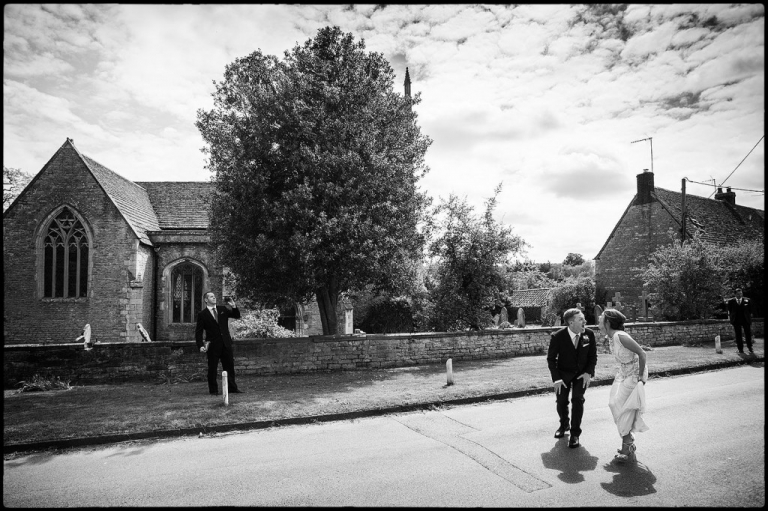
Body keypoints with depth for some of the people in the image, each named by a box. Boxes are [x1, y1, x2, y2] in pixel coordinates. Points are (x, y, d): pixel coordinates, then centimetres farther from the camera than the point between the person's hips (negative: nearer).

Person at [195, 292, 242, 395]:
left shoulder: (223, 309, 10)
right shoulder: (202, 314, -1)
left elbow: (237, 316, 13)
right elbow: (198, 332, -2)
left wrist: (234, 307, -5)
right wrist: (200, 346, -13)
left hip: (226, 343, 4)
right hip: (213, 345, -3)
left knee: (230, 366, 7)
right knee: (212, 368, 2)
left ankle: (232, 388, 17)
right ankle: (213, 390, 14)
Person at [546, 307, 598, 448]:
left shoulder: (589, 334, -15)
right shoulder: (557, 336, -22)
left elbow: (593, 355, -1)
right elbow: (551, 358, -10)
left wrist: (588, 372, -14)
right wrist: (556, 379, -16)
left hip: (582, 372, 1)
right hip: (564, 373, 0)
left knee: (578, 399, -13)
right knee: (561, 400, 2)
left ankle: (575, 433, 0)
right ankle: (564, 425, 32)